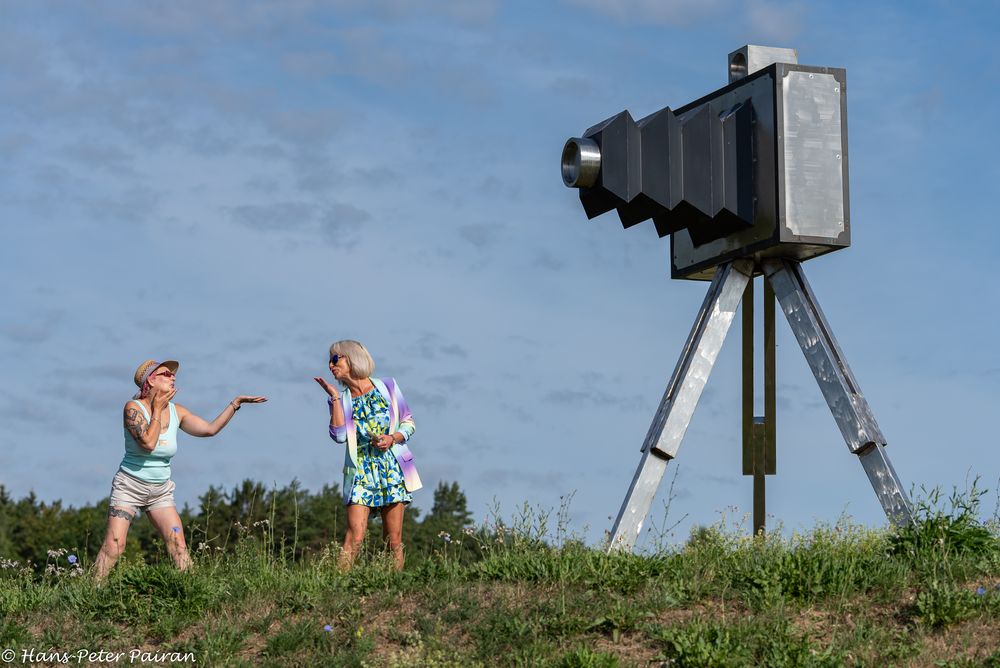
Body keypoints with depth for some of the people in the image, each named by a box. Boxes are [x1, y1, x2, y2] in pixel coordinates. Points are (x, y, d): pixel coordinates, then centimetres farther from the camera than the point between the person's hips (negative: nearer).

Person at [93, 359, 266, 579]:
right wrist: (157, 409, -16)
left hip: (161, 491, 5)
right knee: (114, 546, -13)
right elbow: (149, 443, -26)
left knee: (178, 544, -7)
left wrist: (235, 404, 0)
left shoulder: (176, 412, 3)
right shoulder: (133, 408, -14)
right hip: (129, 486, -5)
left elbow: (210, 428, 5)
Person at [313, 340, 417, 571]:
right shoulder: (342, 400, 8)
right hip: (361, 471, 0)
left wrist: (393, 438, -9)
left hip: (391, 469, 0)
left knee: (394, 540, 0)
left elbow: (409, 423, 10)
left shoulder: (387, 386, 7)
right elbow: (339, 436, -9)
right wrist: (335, 398, -6)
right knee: (355, 536, -15)